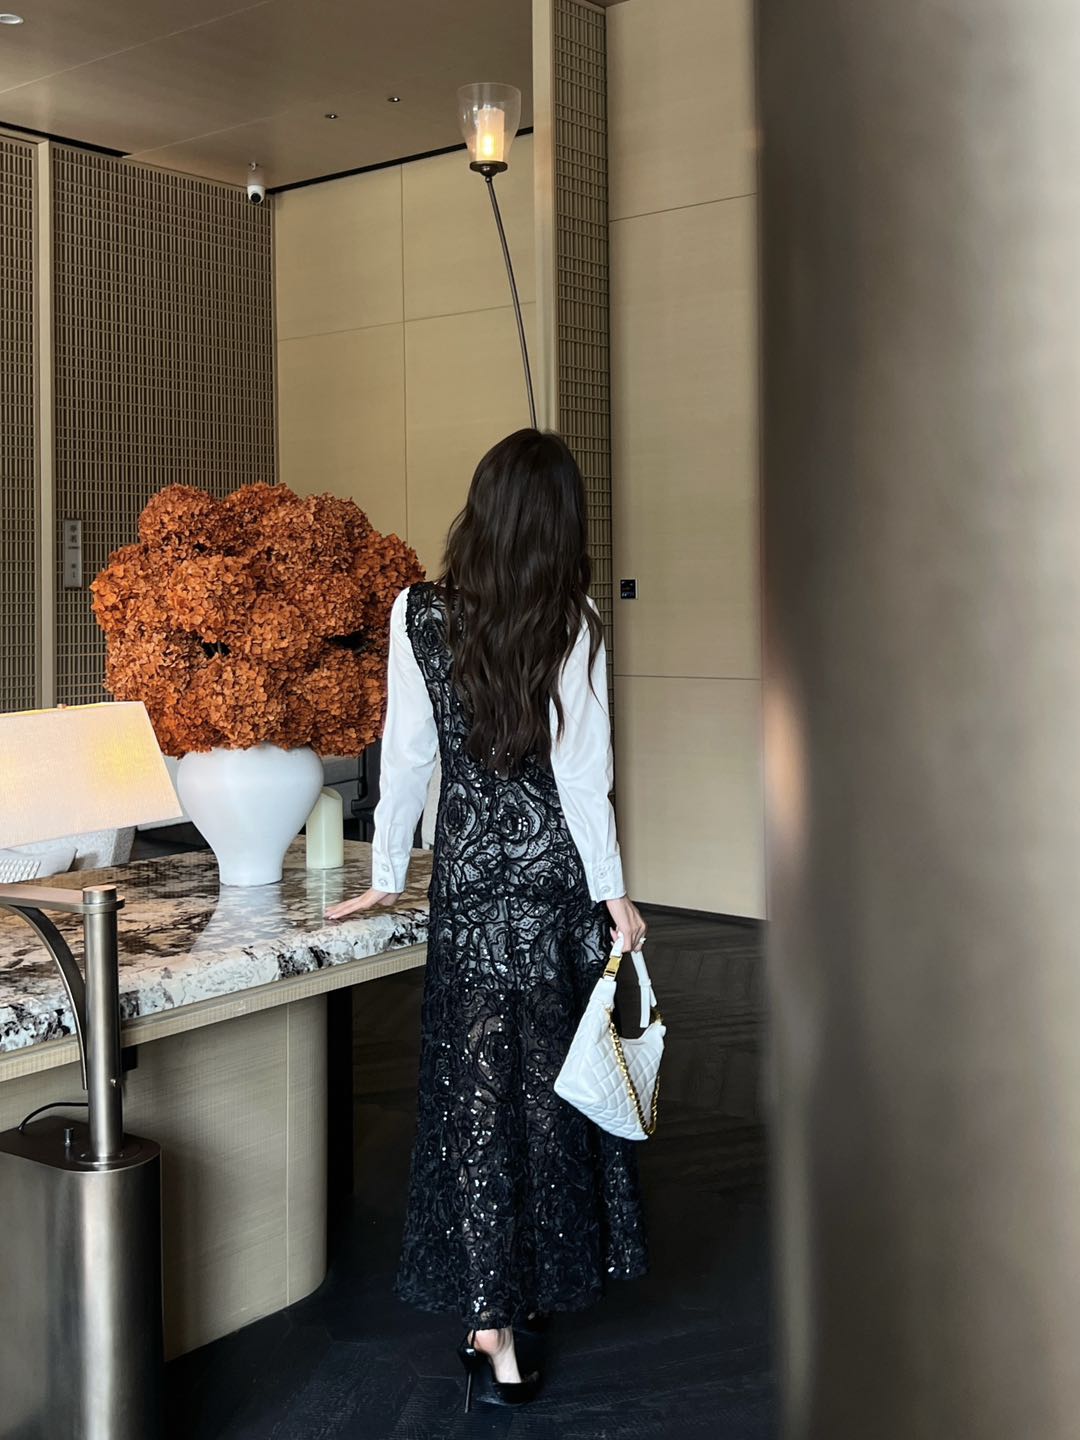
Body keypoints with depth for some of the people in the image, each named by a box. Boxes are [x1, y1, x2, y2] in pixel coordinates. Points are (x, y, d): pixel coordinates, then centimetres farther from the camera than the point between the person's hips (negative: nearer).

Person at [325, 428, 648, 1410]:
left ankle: (497, 1332, 7)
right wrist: (612, 888, 0)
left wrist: (386, 877, 8)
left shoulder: (420, 616, -5)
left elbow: (406, 758, -1)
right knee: (553, 1078, 14)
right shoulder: (574, 624, -7)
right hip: (560, 873, 1)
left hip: (472, 876, 0)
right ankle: (541, 1284, 32)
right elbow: (581, 768, -8)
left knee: (482, 1084, 5)